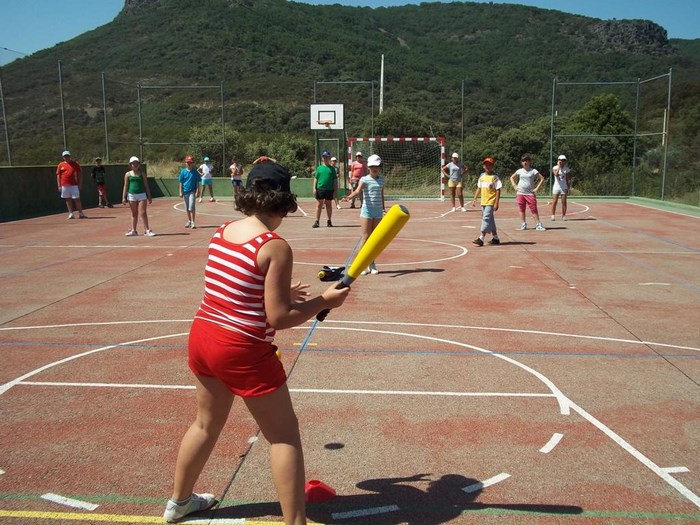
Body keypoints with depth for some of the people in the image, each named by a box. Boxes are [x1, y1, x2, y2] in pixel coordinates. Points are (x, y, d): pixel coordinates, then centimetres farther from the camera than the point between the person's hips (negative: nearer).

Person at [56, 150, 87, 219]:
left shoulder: (75, 164, 5)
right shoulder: (60, 165, 8)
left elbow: (80, 174, 6)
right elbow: (58, 175, 9)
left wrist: (80, 184, 0)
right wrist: (59, 186, 2)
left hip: (74, 185, -2)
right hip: (64, 185, 2)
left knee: (77, 199, -4)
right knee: (68, 200, 6)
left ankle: (80, 213, -1)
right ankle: (71, 213, 10)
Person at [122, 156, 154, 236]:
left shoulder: (142, 174, 6)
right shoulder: (128, 174, 6)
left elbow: (146, 185, 8)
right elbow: (126, 186, 7)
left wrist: (149, 196, 4)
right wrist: (124, 197, 1)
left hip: (142, 195, -1)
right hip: (132, 195, 1)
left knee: (143, 213, -6)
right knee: (134, 214, 8)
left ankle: (147, 230, -3)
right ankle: (133, 230, 15)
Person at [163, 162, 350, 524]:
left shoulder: (222, 232, 4)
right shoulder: (275, 247, -18)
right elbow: (278, 319, -17)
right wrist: (324, 301, -6)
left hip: (201, 336, 8)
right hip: (243, 351, -8)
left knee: (206, 425, 28)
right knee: (284, 436, 8)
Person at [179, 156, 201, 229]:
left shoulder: (195, 172, -1)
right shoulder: (183, 171, 3)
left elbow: (197, 183, 0)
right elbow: (181, 182, 5)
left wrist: (197, 191, -6)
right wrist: (181, 192, 1)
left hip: (192, 191, -3)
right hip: (185, 192, 3)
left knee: (192, 207, -11)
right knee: (187, 208, 13)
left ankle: (193, 222, -6)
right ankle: (189, 221, 26)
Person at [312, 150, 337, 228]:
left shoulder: (332, 169, 5)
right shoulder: (319, 168, 6)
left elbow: (335, 180, 6)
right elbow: (315, 178, 6)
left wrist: (335, 190, 1)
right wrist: (314, 188, -2)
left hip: (329, 189, 0)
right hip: (320, 189, 0)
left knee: (329, 205, 10)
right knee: (319, 205, 2)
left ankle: (329, 221, 19)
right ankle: (317, 221, 5)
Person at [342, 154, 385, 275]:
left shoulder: (381, 180, 9)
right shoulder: (364, 179, -5)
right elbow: (358, 191, -22)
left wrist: (383, 208, 20)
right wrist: (349, 197, -41)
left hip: (378, 213, 4)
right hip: (366, 211, -4)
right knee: (366, 238, -6)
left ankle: (372, 264, 16)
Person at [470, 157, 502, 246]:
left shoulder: (495, 177, -8)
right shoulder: (482, 176, 11)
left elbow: (498, 190, -10)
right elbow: (479, 188, 17)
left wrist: (496, 203, -15)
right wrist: (474, 199, 12)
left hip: (491, 202, -7)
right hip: (483, 202, 7)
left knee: (486, 218, -13)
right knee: (490, 219, 14)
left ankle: (481, 239, -15)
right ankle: (495, 238, 25)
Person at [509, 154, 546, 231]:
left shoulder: (533, 171, 0)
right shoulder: (520, 171, 7)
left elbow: (542, 179, 1)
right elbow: (512, 178, 20)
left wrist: (537, 188, -5)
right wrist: (514, 186, 6)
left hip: (530, 193, -3)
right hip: (520, 193, 3)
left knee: (534, 210, -6)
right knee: (521, 210, 6)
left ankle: (538, 225, -6)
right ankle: (523, 225, 12)